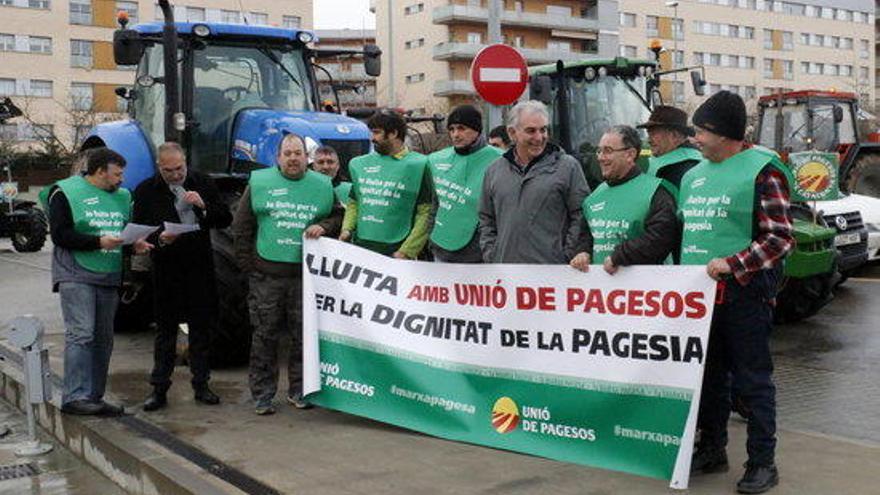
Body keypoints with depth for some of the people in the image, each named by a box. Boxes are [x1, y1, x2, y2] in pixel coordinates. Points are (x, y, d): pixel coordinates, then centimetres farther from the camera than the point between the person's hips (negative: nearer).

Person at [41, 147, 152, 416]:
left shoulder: (122, 196, 16)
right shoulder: (66, 192, -3)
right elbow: (59, 234, -11)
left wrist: (135, 242, 2)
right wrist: (99, 242, -19)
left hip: (109, 277, 7)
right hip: (76, 276, -7)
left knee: (103, 338, 7)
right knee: (81, 334, -15)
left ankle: (94, 397, 14)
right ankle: (74, 397, -13)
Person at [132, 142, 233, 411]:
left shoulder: (203, 184, 3)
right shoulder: (146, 191, -2)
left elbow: (226, 219, 2)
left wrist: (204, 206, -15)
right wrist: (159, 239, -22)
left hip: (201, 268, 2)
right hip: (166, 270, -2)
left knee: (202, 328, 8)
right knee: (165, 329, 4)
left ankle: (201, 385, 18)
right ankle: (159, 389, 11)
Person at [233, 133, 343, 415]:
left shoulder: (322, 186, 10)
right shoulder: (259, 182, 6)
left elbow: (339, 216, 17)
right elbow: (241, 226, 7)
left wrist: (324, 227, -5)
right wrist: (247, 263, 2)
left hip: (305, 275, 1)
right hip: (266, 275, -1)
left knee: (304, 335, 5)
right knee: (265, 334, 2)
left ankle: (299, 391, 18)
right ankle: (263, 394, 11)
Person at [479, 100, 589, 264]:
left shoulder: (568, 166, 2)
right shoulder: (495, 170, 13)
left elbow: (581, 218, -1)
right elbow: (486, 221, 20)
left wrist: (566, 258, -8)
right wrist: (490, 257, 9)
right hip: (504, 270, 3)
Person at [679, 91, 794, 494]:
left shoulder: (761, 171, -8)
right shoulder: (694, 175, 15)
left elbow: (781, 238, -12)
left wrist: (732, 264, -20)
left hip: (744, 294, -7)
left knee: (753, 381, 1)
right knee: (708, 376, 15)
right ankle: (711, 450, 29)